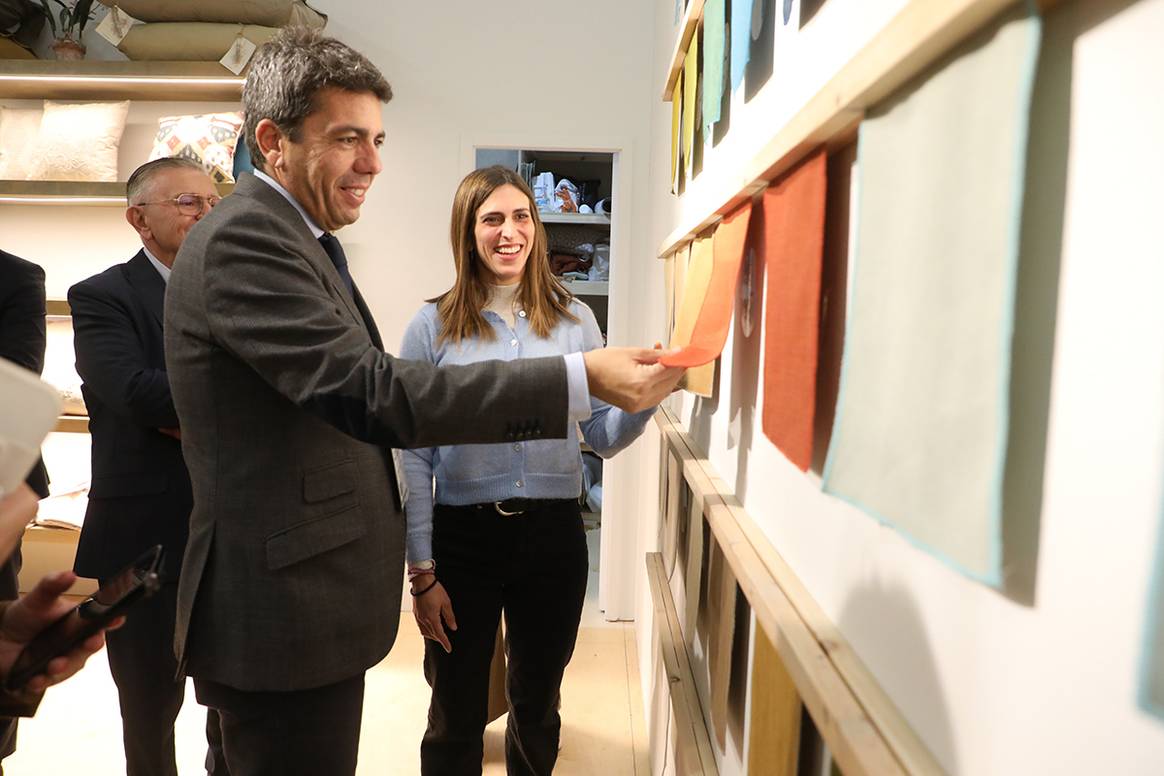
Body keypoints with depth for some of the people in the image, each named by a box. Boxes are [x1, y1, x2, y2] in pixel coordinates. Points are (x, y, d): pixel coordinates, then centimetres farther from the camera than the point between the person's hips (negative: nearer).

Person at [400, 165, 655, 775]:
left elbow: (603, 436, 3)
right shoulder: (434, 326, -4)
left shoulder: (573, 319, 2)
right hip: (463, 536, -1)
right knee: (455, 719, 15)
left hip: (553, 534, 2)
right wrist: (421, 572, -6)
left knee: (537, 708, 20)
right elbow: (414, 456, -4)